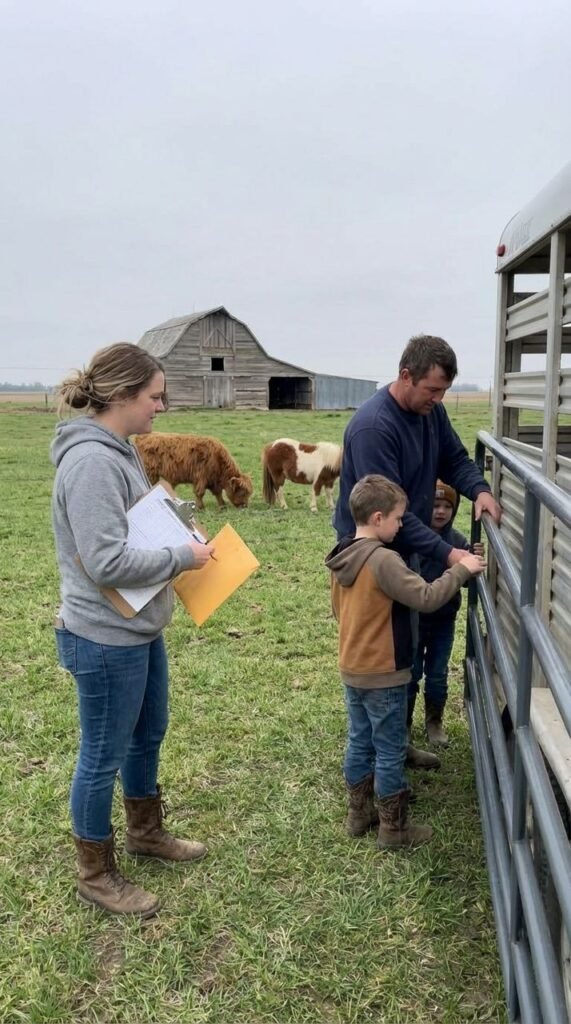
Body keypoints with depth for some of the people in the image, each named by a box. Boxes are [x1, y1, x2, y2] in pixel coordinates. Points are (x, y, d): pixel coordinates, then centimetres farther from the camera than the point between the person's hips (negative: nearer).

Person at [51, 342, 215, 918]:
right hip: (106, 639, -10)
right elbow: (107, 562, -28)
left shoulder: (118, 451, 5)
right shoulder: (91, 461, -25)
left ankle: (146, 832, 47)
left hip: (140, 629, 10)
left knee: (148, 735, 24)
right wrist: (183, 558, -19)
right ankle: (95, 875, 30)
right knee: (104, 755, 9)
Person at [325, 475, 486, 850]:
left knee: (360, 743, 19)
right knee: (390, 752, 6)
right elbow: (426, 598, -27)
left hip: (352, 670, 8)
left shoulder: (342, 556, 3)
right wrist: (461, 570, -16)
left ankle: (359, 813, 32)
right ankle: (394, 829, 19)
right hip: (384, 675, -8)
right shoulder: (384, 560, -25)